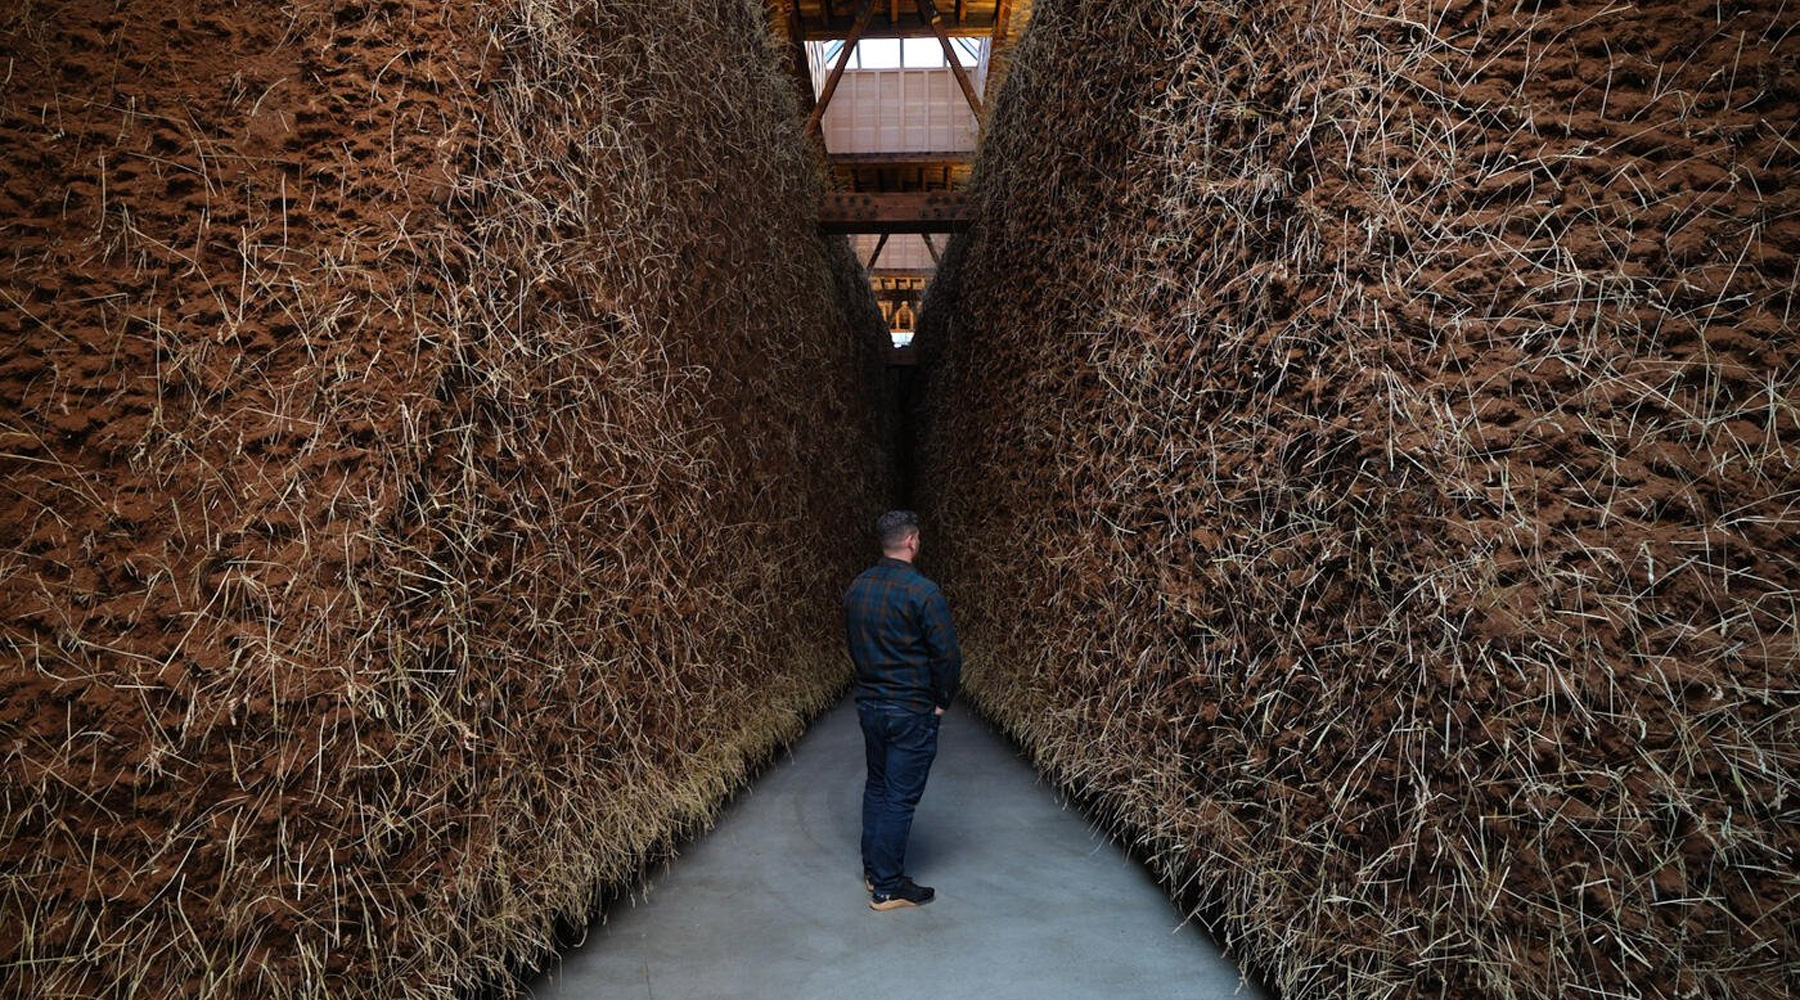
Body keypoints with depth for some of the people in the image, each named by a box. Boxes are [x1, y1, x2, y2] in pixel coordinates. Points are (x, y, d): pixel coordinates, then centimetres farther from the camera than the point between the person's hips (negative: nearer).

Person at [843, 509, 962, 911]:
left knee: (876, 786, 20)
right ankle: (887, 888, 11)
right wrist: (942, 701, -3)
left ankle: (872, 869, 31)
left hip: (868, 704, 7)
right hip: (911, 712, -7)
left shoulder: (856, 588, 2)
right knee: (900, 798, 2)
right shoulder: (923, 591, -20)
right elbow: (948, 656, -17)